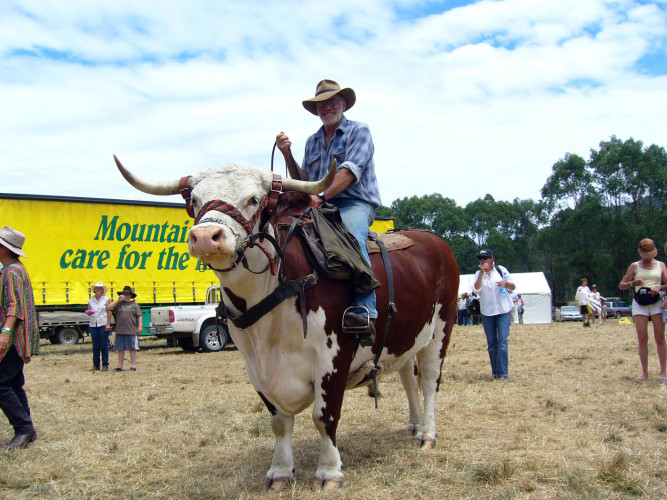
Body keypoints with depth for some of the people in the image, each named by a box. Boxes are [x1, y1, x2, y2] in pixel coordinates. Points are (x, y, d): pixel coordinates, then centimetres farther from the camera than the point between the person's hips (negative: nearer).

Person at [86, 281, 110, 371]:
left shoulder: (106, 299, 5)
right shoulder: (91, 300, 13)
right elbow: (88, 311, 17)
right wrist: (88, 312, -8)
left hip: (103, 324, -3)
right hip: (93, 324, 3)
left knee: (104, 346, -3)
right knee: (95, 346, 5)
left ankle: (105, 365, 3)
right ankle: (96, 364, 12)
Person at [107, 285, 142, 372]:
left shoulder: (134, 304, 7)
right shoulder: (118, 304, 10)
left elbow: (139, 316, 5)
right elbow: (108, 308, -2)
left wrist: (140, 326, -6)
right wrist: (118, 300, -4)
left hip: (131, 331, -2)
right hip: (120, 331, 2)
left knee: (132, 349, 3)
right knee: (120, 349, 7)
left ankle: (133, 365, 9)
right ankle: (120, 366, 12)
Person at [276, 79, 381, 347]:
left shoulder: (359, 131, 5)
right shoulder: (312, 141, 24)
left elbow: (349, 171, -10)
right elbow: (304, 182, 18)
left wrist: (322, 196, -23)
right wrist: (287, 154, 5)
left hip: (355, 204, -6)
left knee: (352, 236, -37)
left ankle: (363, 311, -48)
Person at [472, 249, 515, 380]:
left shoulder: (501, 270, 3)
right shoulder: (478, 274, 5)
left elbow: (513, 287, 6)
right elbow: (476, 289, -12)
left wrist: (506, 283, -17)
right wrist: (482, 272, -17)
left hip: (503, 310, -2)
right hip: (487, 311, 2)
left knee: (502, 341, -10)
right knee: (491, 342, 5)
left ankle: (503, 372, -9)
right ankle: (495, 371, 14)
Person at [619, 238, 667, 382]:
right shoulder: (635, 266, 8)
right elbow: (621, 285, 6)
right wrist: (632, 283, -14)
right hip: (639, 303, 0)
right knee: (642, 339, -3)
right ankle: (645, 373, 0)